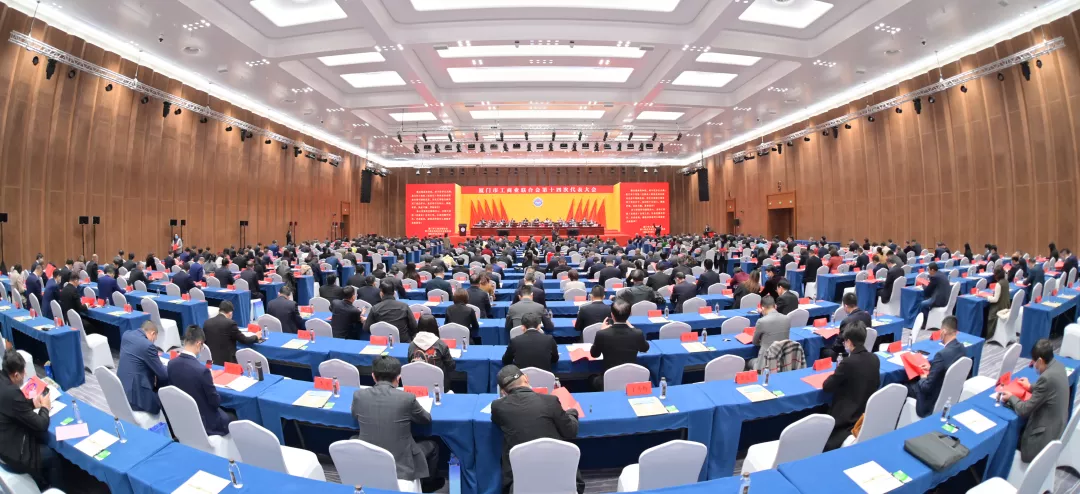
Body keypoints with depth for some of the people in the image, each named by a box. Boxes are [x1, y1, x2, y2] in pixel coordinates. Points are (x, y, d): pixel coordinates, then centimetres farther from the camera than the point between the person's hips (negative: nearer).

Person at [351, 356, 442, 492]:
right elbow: (427, 419, 1)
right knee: (432, 445, 24)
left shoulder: (358, 395, -12)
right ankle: (427, 483, 45)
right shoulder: (407, 398, -19)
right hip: (401, 466, -3)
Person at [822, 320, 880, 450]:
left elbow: (826, 387, -14)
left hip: (847, 420, -8)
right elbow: (876, 384, 17)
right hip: (868, 414, 8)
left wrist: (839, 371, 3)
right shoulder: (875, 359, -1)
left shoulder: (848, 362, -24)